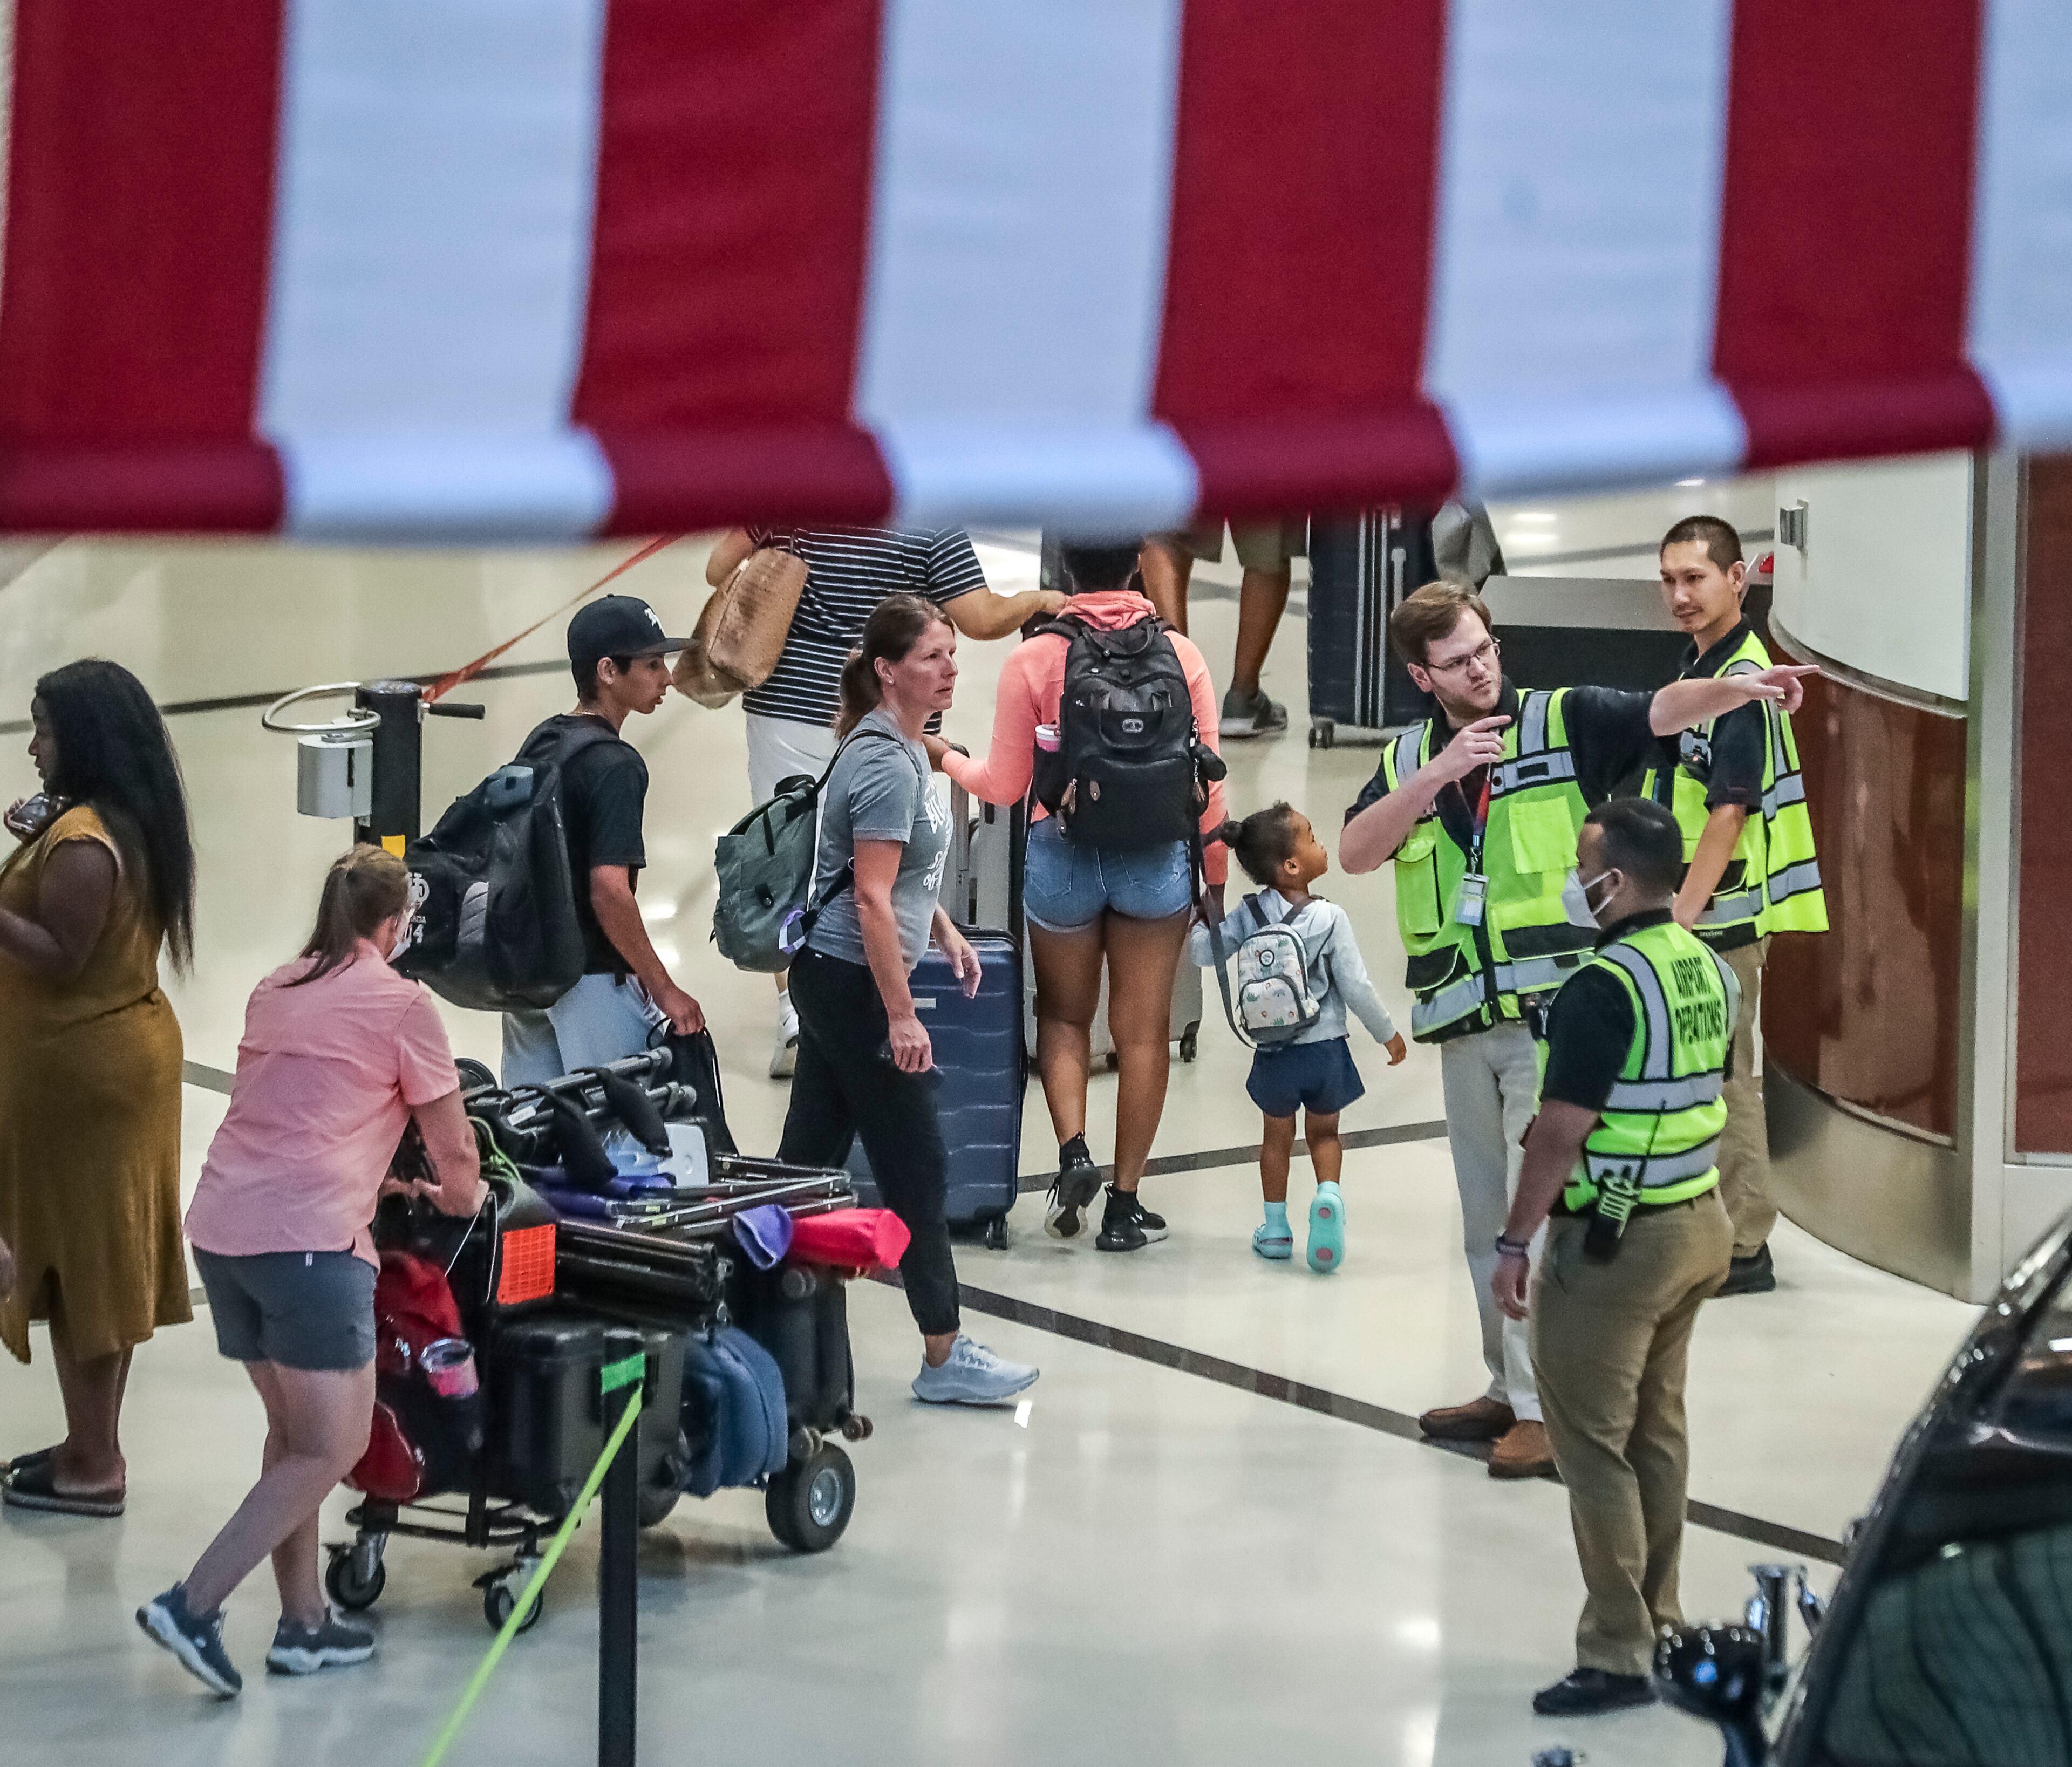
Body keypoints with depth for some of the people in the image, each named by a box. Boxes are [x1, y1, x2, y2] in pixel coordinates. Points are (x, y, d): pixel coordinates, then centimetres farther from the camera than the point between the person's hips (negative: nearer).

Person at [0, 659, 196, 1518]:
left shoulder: (79, 843, -23)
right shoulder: (131, 822, 8)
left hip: (77, 1071, -10)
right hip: (125, 1050, 10)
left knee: (75, 1259, -1)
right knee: (107, 1255, 15)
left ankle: (91, 1464, 6)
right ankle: (96, 1446, 24)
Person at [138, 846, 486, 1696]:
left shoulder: (274, 992, 19)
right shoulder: (402, 1004, 0)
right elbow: (454, 1153, 5)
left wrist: (384, 1182, 39)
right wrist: (462, 1197, 26)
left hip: (220, 1227, 8)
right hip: (308, 1239, -8)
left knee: (292, 1433, 18)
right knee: (333, 1448, -1)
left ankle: (304, 1623, 20)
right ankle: (193, 1605, -9)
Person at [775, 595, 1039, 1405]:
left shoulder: (901, 747, 11)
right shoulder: (886, 764, -19)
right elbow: (871, 900, -22)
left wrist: (943, 929, 17)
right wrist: (901, 1016, -22)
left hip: (831, 981, 10)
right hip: (855, 983, -10)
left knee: (810, 1155, 13)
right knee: (917, 1170, -3)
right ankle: (944, 1358, 4)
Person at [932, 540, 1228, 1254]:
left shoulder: (1033, 661, -8)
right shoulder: (1181, 657, -5)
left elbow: (1003, 786, -2)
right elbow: (1206, 785, -2)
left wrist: (944, 757, 17)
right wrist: (1216, 876, 11)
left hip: (1062, 853, 0)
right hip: (1156, 859, 0)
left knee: (1064, 1014, 19)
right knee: (1143, 1029, 9)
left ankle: (1072, 1149, -2)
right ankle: (1124, 1202, 11)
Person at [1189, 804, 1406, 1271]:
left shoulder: (1248, 915, -8)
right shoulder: (1330, 918, -16)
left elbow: (1200, 952, -7)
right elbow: (1356, 987, -13)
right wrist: (1388, 1033, 0)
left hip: (1274, 1052, 2)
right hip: (1325, 1046, -2)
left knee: (1277, 1135, 20)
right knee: (1324, 1132, 17)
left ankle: (1276, 1228, 26)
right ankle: (1329, 1194, -8)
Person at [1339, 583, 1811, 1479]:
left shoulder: (1564, 722, -1)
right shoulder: (1406, 761, 11)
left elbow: (1663, 710, -16)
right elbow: (1354, 853, -3)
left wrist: (1740, 686, -35)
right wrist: (1437, 776, -14)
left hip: (1555, 1010, -5)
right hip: (1462, 1023, 5)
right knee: (1487, 1222, 14)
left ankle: (1548, 1409, -5)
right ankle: (1512, 1390, 26)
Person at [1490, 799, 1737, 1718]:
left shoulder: (1603, 987, -20)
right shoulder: (1711, 972, 5)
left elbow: (1561, 1130, -21)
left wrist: (1513, 1244, -15)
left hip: (1612, 1240, -9)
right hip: (1696, 1226, 9)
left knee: (1593, 1444, -3)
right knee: (1657, 1431, 17)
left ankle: (1617, 1656, -2)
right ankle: (1657, 1621, 25)